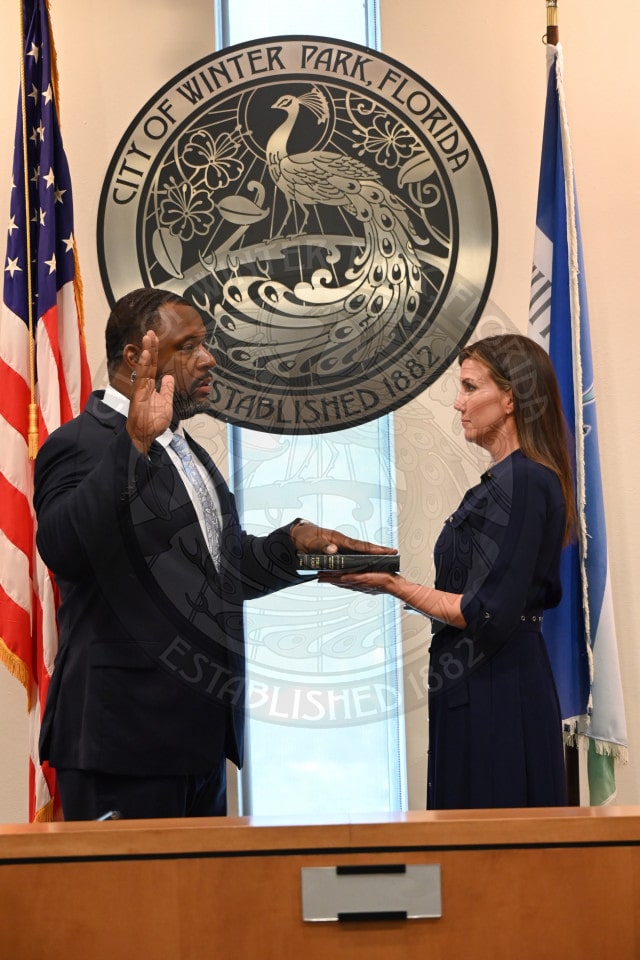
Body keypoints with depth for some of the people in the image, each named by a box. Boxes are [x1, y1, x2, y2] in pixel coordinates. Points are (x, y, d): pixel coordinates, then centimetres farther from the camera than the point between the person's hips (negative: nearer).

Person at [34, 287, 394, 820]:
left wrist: (295, 542, 9)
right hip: (126, 737, -9)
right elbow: (64, 550, -31)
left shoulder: (185, 451, 19)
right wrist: (136, 442, -36)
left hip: (201, 734, 9)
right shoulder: (82, 446, -12)